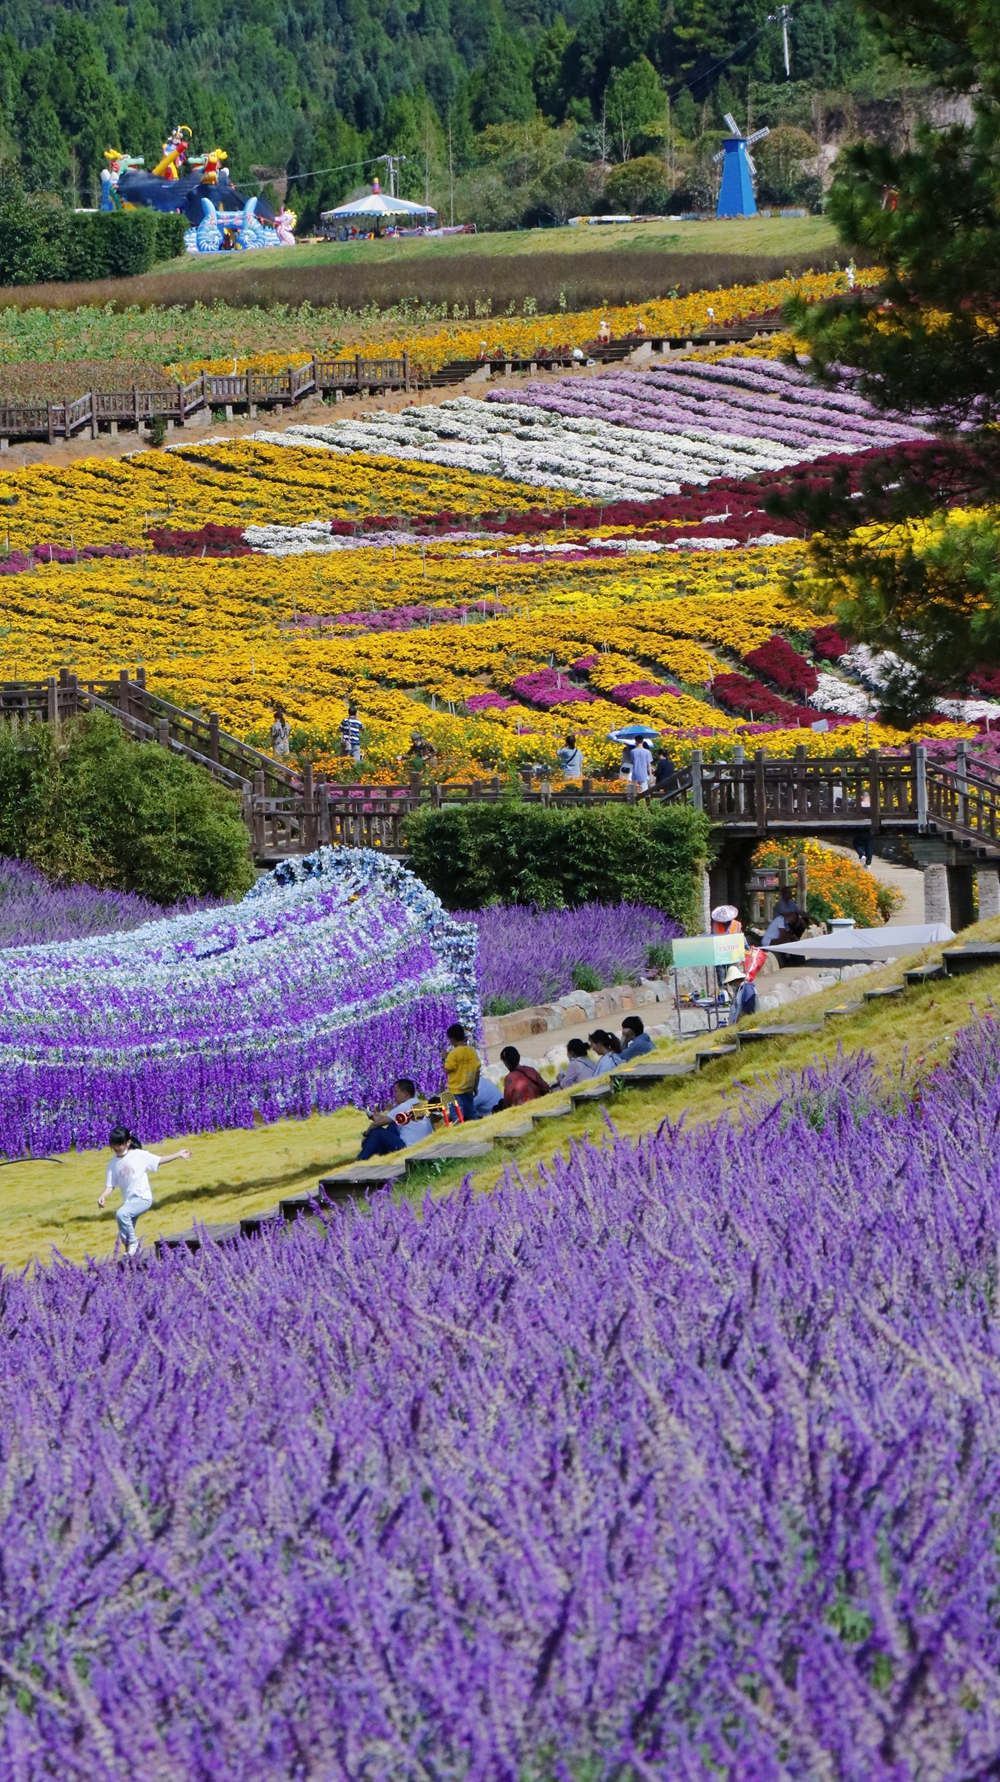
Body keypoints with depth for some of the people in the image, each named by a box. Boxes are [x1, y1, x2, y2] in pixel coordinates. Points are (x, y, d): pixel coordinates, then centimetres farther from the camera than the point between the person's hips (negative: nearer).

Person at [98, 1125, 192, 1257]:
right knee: (124, 1235, 6)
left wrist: (179, 1154, -2)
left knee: (121, 1214, -30)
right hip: (129, 1201, 6)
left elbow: (159, 1161, 2)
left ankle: (133, 1242, -14)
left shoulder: (139, 1155, -6)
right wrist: (103, 1197, -15)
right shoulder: (114, 1164, 4)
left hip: (143, 1198, -6)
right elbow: (110, 1185, 4)